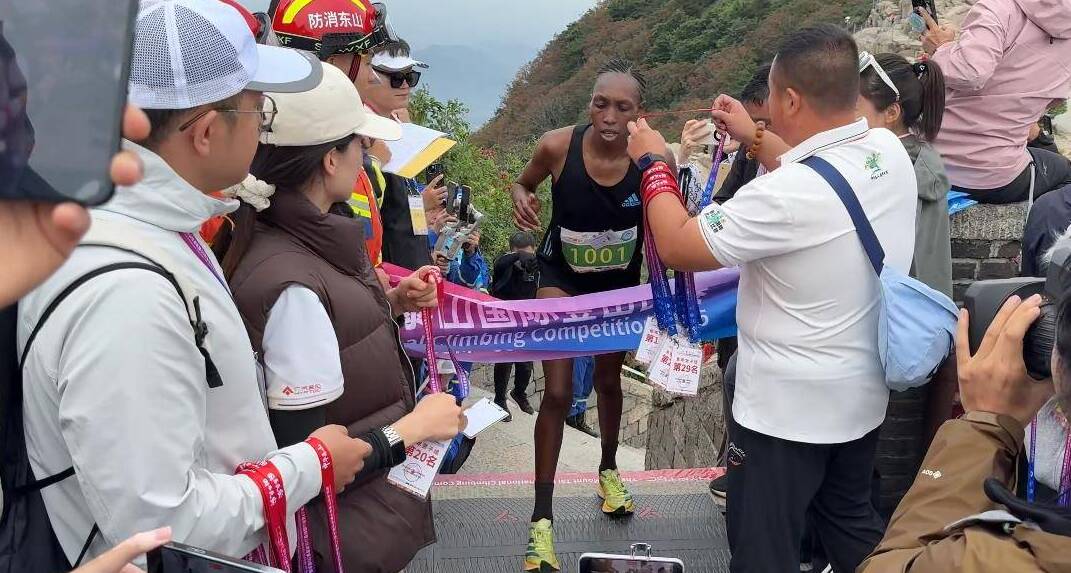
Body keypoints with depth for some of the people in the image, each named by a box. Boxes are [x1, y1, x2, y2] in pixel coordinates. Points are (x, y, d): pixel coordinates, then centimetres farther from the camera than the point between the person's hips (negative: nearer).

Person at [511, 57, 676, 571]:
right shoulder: (557, 146, -25)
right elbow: (523, 183, -4)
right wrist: (522, 199, -25)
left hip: (619, 283, 2)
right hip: (561, 277, -1)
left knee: (608, 382, 20)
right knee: (557, 392, -9)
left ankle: (609, 470, 49)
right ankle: (542, 519, 4)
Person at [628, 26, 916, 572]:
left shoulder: (783, 196, -32)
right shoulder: (890, 153, -6)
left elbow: (678, 246, -20)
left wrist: (652, 163, -6)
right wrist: (754, 138, 19)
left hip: (788, 408, -8)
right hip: (865, 393, 8)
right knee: (850, 521, 28)